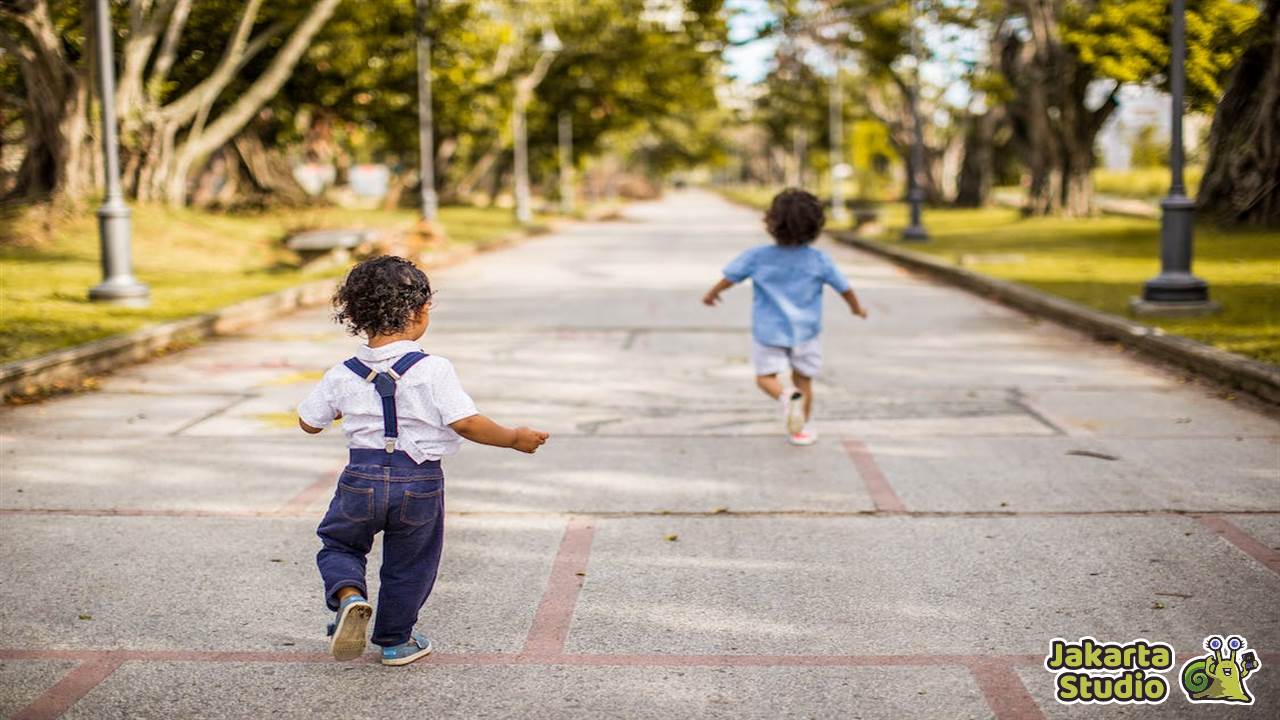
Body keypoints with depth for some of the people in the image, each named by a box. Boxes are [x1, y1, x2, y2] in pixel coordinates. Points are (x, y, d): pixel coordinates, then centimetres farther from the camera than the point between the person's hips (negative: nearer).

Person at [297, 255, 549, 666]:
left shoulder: (344, 375, -2)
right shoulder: (433, 370, -14)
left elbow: (309, 422, 10)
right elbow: (465, 423, -18)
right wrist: (514, 439, -4)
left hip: (362, 478, 2)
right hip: (419, 481, -1)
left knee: (338, 544, 23)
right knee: (408, 565, 17)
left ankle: (348, 595, -5)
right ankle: (395, 641, 30)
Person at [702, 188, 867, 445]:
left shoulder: (757, 257, -12)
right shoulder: (819, 260, -10)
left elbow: (729, 278, -2)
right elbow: (844, 288, 1)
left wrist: (712, 294, 19)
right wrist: (856, 307, 22)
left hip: (769, 331, -1)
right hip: (805, 332, 1)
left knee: (765, 376, 9)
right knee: (803, 380, 15)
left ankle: (786, 396, -21)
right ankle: (801, 429, 20)